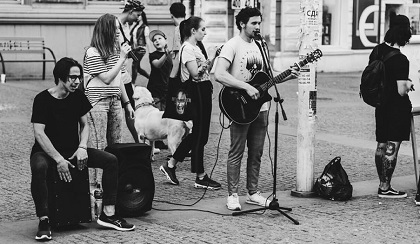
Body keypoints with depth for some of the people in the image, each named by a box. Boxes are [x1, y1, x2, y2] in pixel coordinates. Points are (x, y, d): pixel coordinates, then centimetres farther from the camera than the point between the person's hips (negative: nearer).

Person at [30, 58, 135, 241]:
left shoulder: (77, 96, 3)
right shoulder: (43, 99, -12)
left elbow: (85, 125, 10)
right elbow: (39, 133, -18)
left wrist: (82, 147, -10)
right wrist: (58, 159, -26)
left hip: (73, 150, 5)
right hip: (46, 151, -5)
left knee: (111, 160, -12)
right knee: (39, 168, -40)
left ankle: (108, 214, -9)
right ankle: (43, 221, -31)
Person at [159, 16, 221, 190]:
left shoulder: (195, 48, 18)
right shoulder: (187, 48, -12)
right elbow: (195, 73, -20)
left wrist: (212, 58, 5)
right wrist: (210, 59, -15)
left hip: (203, 91, 10)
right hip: (197, 92, -10)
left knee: (197, 133, 14)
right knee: (200, 135, -4)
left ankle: (170, 165, 21)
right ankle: (201, 177, 3)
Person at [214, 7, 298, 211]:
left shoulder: (259, 46, 14)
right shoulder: (232, 45, -10)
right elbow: (219, 75, -23)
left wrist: (287, 76, 4)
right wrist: (247, 87, -26)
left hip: (260, 107, 7)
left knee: (256, 153, 11)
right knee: (237, 152, -2)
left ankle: (253, 193, 20)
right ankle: (232, 195, 6)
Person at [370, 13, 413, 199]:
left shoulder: (377, 51, 3)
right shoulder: (400, 60, -20)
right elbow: (401, 91, -21)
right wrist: (408, 84, 0)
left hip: (381, 105, 8)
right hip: (397, 108, -8)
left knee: (381, 146, 13)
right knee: (392, 148, -1)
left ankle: (383, 185, 22)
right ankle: (385, 188, 4)